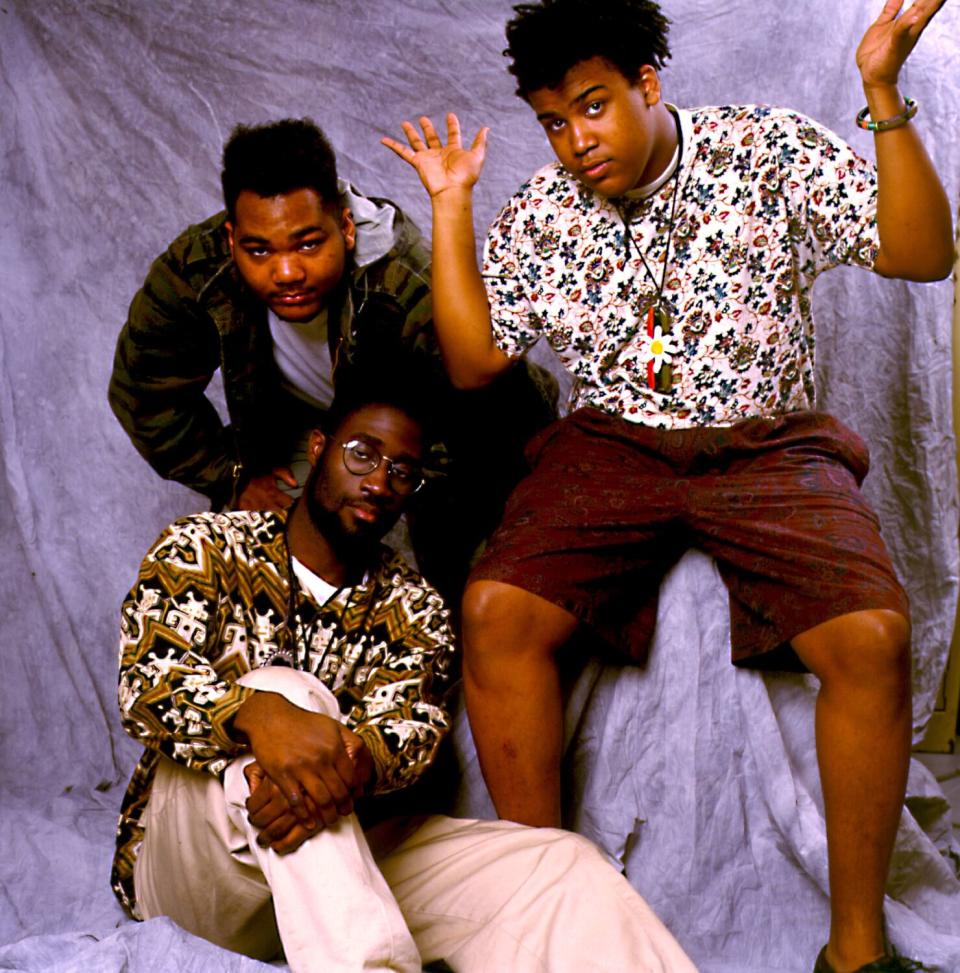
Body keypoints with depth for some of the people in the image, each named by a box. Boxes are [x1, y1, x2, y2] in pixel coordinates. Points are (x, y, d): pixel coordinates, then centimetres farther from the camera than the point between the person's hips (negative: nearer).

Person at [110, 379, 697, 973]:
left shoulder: (415, 609, 10)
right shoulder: (204, 547, 3)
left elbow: (410, 725, -9)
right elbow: (146, 680, -14)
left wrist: (351, 766, -35)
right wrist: (260, 714, -36)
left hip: (344, 848, 3)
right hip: (189, 857, -2)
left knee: (565, 866, -21)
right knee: (285, 689, -33)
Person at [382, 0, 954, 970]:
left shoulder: (769, 148, 1)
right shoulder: (540, 214, 9)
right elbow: (472, 360, 7)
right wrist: (450, 204, 3)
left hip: (767, 445, -1)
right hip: (610, 445, 2)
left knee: (873, 638, -27)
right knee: (495, 611, -25)